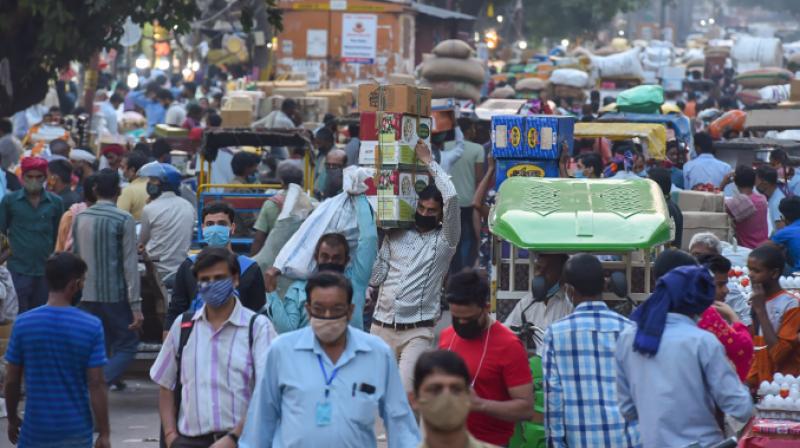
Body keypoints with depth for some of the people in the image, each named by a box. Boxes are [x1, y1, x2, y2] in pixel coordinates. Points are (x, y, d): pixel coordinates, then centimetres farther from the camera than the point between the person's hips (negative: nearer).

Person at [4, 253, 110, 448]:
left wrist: (12, 418, 16)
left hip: (37, 430, 0)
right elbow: (96, 384, -9)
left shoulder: (23, 324, -6)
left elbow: (11, 381, 0)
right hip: (77, 430, 0)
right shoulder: (91, 326, -10)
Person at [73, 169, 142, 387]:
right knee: (127, 345, 4)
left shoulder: (80, 218, 6)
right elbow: (130, 265, -13)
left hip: (87, 295, 5)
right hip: (115, 295, -5)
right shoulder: (124, 220, -10)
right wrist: (136, 305, -12)